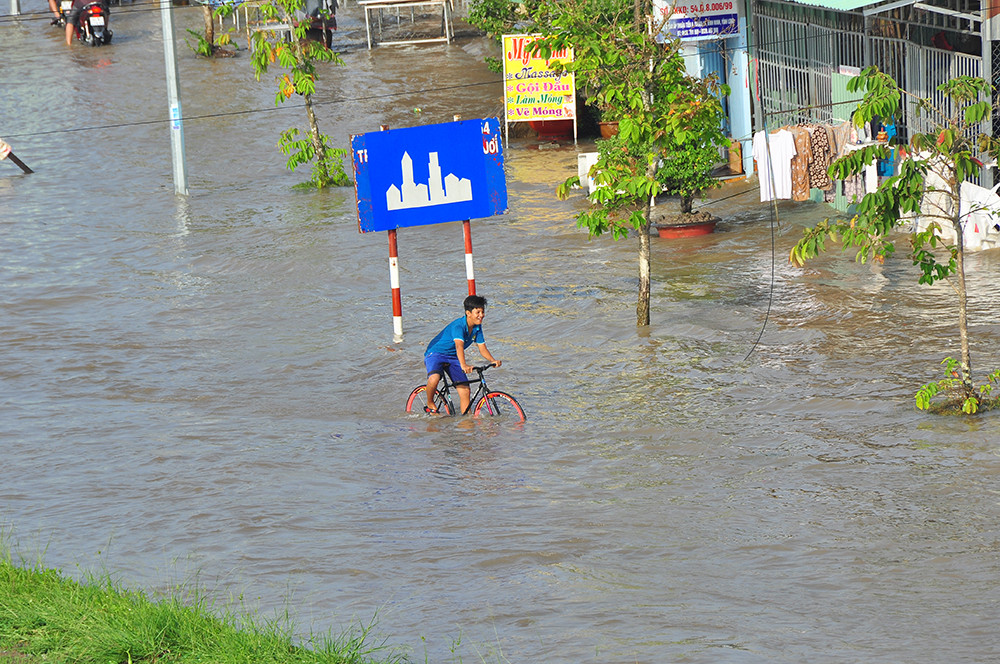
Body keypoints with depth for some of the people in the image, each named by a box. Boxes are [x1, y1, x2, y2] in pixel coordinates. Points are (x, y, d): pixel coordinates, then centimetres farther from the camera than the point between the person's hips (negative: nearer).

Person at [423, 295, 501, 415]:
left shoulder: (477, 328, -4)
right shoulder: (458, 325, -28)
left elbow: (482, 348, -4)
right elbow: (459, 346, -42)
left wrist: (493, 360, -23)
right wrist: (464, 365, -57)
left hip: (453, 358, 7)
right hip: (435, 353, -7)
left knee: (465, 391, -5)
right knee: (434, 378, -35)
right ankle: (430, 404, -9)